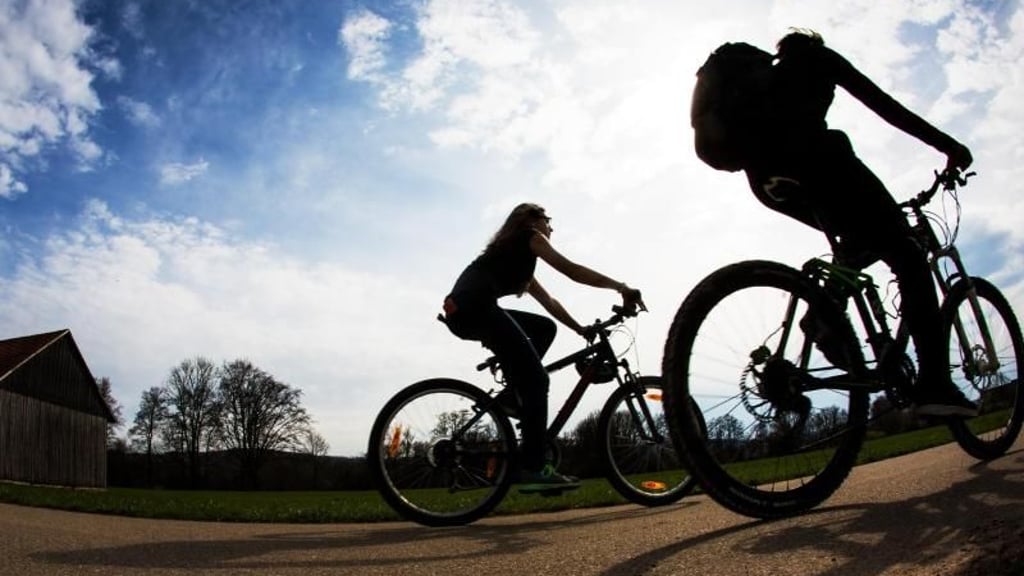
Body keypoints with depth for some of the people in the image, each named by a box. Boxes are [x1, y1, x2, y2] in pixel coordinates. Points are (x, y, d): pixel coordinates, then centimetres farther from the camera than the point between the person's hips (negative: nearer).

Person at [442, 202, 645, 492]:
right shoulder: (528, 237, 14)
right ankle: (534, 468, -14)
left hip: (460, 311, 9)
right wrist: (621, 287, 5)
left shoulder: (515, 256, 36)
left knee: (544, 328, 20)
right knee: (536, 379, -9)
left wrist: (582, 330, 31)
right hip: (475, 305, -9)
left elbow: (549, 302, 35)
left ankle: (515, 392, 10)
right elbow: (571, 270, 4)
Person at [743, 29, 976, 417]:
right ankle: (934, 383, -15)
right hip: (811, 155, -6)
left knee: (868, 237, 25)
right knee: (907, 256, -2)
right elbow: (883, 105, 11)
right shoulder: (819, 58, 23)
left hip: (765, 178, 6)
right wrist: (947, 145, 11)